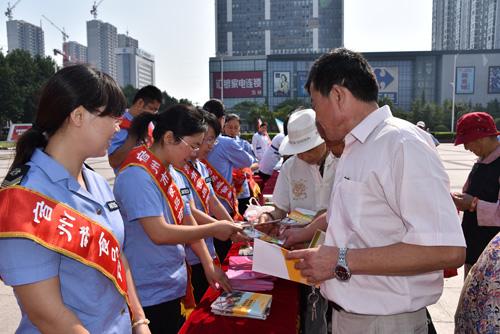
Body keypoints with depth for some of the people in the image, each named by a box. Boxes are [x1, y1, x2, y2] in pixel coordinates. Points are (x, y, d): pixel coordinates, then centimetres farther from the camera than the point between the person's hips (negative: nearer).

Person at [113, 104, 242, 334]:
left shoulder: (174, 174, 6)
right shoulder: (137, 176, -21)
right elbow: (159, 233, -27)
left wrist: (209, 265, 4)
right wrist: (213, 229, -18)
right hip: (149, 296, -8)